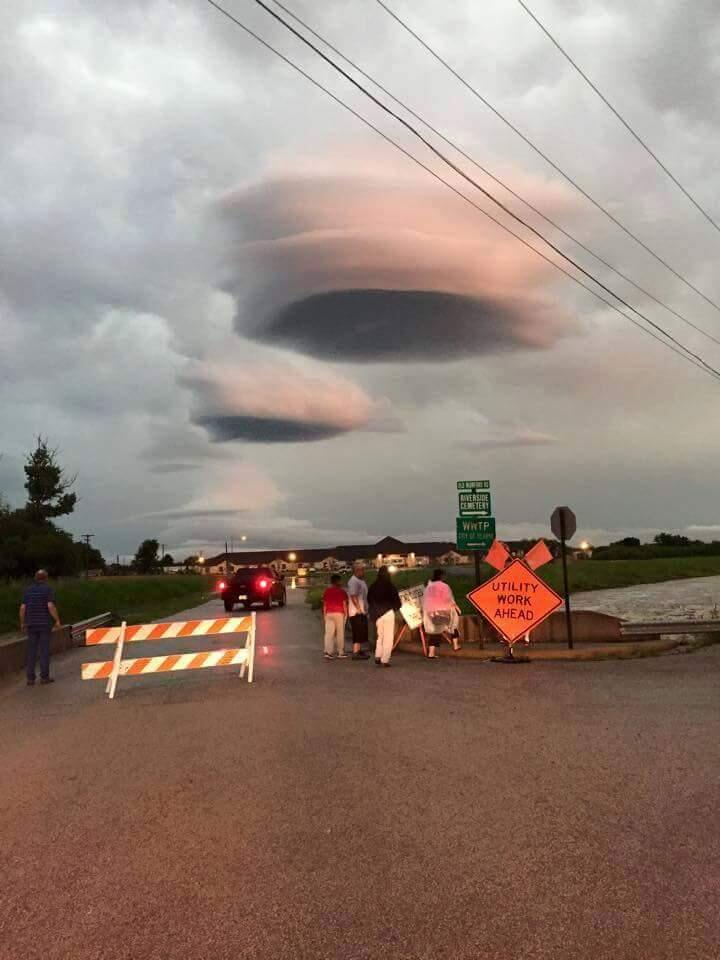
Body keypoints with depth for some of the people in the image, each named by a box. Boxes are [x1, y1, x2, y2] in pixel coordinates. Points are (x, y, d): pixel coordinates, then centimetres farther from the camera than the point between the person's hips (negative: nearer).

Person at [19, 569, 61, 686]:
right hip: (45, 623, -4)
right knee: (44, 650, 2)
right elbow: (51, 606, -17)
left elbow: (22, 608, 3)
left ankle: (30, 678, 7)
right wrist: (57, 620, -8)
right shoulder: (47, 589, -7)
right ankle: (44, 676, 4)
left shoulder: (28, 590, 6)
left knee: (31, 651, 7)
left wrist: (22, 623, 15)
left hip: (31, 624, 4)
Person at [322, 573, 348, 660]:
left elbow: (324, 604, 5)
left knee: (329, 633, 3)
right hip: (339, 613, -2)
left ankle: (328, 652, -6)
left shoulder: (327, 591, 4)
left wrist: (324, 614, 12)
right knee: (340, 633, 6)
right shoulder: (341, 591, -4)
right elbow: (344, 604, -4)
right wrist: (346, 614, 3)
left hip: (329, 614, 2)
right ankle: (341, 653, 10)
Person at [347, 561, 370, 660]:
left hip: (362, 611, 10)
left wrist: (365, 609, 20)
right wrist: (359, 608, -24)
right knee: (358, 632, -10)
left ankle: (359, 650, 22)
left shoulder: (361, 581, 17)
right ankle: (355, 653, -8)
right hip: (356, 612, -10)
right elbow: (353, 596, -23)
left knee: (362, 632, 14)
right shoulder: (353, 581, -15)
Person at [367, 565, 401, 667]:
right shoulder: (390, 586, -11)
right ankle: (385, 660, 0)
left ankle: (378, 657, 13)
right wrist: (397, 606, 12)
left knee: (380, 636, 20)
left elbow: (369, 600, 10)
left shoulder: (373, 586, 2)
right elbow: (396, 599, -8)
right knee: (388, 637, 3)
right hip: (388, 612, -5)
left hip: (377, 614, 5)